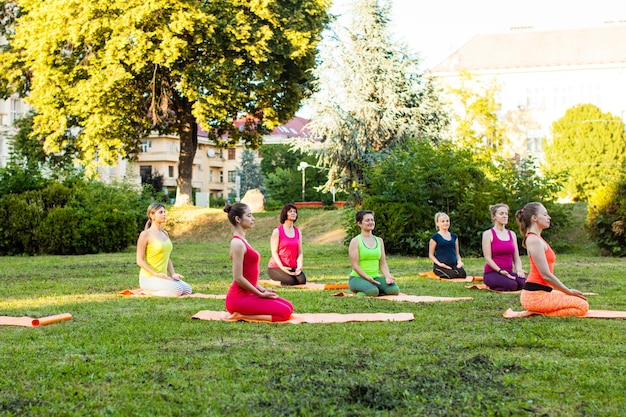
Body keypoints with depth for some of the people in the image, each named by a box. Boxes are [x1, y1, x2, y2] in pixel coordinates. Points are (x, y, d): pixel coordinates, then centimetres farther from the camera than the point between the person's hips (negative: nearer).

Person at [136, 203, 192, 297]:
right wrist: (156, 274, -21)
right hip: (148, 278, -8)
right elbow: (140, 260, -12)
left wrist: (173, 274, 2)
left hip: (163, 277, 8)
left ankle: (155, 289, 6)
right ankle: (147, 291, -7)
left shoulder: (165, 234, 14)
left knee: (187, 290, -13)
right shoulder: (145, 235, -10)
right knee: (177, 290, -30)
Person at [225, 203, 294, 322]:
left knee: (289, 307, 10)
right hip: (238, 298, -10)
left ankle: (242, 314, 7)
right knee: (284, 312, -13)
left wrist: (262, 290, 11)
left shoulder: (242, 241, 14)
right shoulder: (237, 243, -16)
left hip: (247, 294, 10)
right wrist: (261, 294, -11)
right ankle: (241, 316, -8)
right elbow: (238, 278, -20)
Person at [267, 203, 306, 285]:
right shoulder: (277, 231, -6)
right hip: (276, 267, -4)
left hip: (292, 267, 4)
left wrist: (299, 267, -11)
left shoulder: (298, 232, 10)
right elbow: (274, 252, -9)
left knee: (302, 280, -24)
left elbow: (300, 252, 7)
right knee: (290, 280, -30)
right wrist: (282, 267, -20)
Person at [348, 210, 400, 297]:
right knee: (372, 291, -38)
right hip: (358, 277, -5)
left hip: (375, 277, 5)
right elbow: (355, 265, -11)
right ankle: (359, 294, -5)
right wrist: (368, 278, -24)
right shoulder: (355, 241, -4)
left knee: (394, 290, -23)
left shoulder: (379, 241, 13)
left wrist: (387, 276, -11)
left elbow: (383, 264, 9)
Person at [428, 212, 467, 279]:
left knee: (463, 274, -29)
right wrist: (439, 263, -15)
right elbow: (431, 255, 1)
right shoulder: (435, 237, 1)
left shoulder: (454, 236, 18)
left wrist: (459, 261, -2)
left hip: (454, 265, 4)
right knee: (453, 275, -34)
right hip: (441, 266, -4)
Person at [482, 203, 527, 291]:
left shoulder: (512, 234, 16)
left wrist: (519, 270, -9)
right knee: (512, 284, -34)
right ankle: (494, 287, -3)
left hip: (509, 272, 5)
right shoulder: (488, 234, -1)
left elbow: (516, 257, 13)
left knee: (524, 282, -28)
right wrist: (500, 271, -22)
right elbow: (488, 258, -9)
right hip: (492, 272, -5)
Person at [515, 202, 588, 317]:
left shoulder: (537, 239, 18)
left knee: (581, 302, 22)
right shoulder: (534, 240, -14)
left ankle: (536, 312, 8)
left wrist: (568, 291, 16)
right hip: (535, 295, -10)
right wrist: (569, 291, -9)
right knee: (582, 306, -12)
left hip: (540, 293, 10)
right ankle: (539, 313, -12)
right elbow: (546, 275, -18)